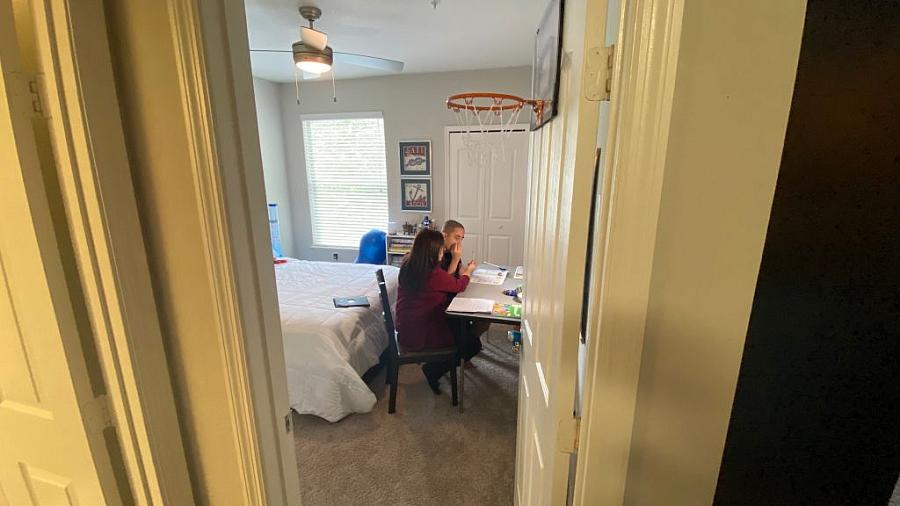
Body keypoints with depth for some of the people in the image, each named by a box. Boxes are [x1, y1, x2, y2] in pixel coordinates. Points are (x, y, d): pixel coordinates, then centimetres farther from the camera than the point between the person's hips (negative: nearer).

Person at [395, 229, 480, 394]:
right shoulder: (434, 274, -26)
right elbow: (459, 286, -5)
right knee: (474, 344, 7)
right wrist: (467, 272, 14)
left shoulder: (407, 266, -2)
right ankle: (433, 371, 9)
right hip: (422, 336, -9)